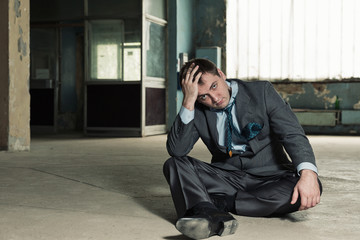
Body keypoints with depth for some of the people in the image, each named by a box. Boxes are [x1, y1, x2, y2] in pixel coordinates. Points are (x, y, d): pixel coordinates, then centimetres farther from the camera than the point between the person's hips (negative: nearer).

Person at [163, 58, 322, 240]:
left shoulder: (261, 92, -4)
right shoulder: (197, 111, 0)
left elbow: (293, 134, -13)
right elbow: (176, 150, -13)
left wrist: (308, 173, -31)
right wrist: (188, 102, -20)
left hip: (268, 178, -1)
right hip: (226, 176, 2)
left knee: (309, 191, -31)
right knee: (174, 164, -18)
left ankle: (219, 202, -30)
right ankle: (208, 214, -47)